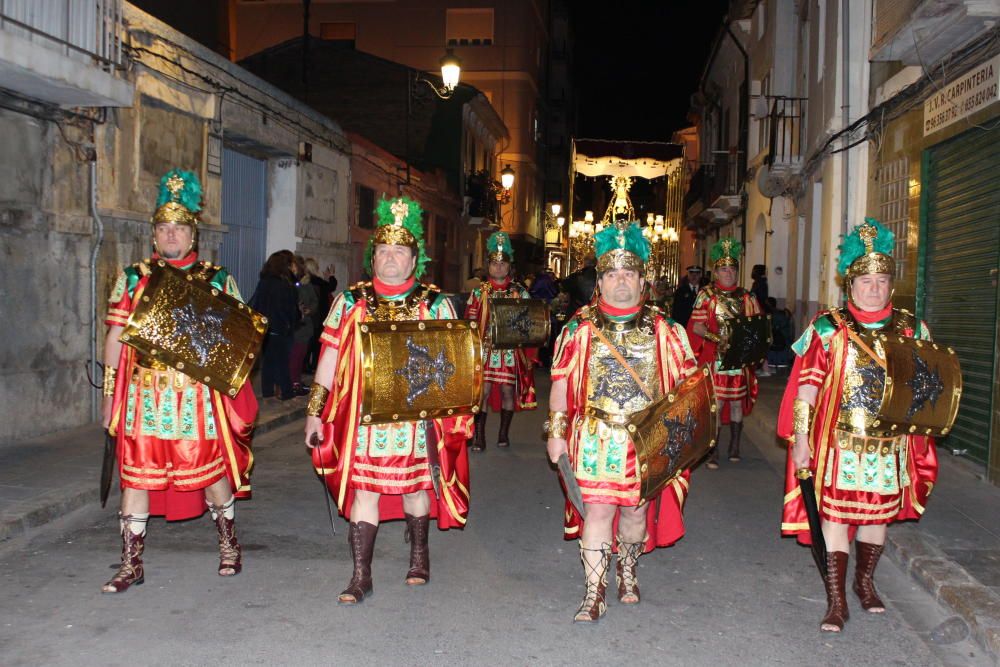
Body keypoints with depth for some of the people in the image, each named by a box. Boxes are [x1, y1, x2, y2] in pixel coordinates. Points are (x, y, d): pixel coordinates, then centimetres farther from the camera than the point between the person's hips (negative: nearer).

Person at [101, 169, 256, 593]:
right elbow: (115, 338, 10)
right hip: (144, 396, 1)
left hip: (198, 396, -1)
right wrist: (109, 395, 7)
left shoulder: (217, 280, 5)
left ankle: (229, 546, 27)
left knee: (212, 471, 6)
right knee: (136, 475, 4)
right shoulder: (133, 278, 9)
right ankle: (131, 564, 16)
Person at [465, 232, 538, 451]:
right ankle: (479, 436, 1)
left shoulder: (520, 293, 6)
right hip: (485, 349, 0)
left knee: (508, 390, 4)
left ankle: (504, 433, 18)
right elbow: (470, 322, 5)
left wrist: (528, 356, -4)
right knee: (483, 391, -4)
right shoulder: (479, 292, 6)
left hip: (511, 351, 1)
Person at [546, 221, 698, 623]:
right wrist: (556, 431, 1)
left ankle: (627, 573, 40)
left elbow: (688, 380, 7)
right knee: (597, 511, -4)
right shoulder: (581, 327, 0)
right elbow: (561, 380, 3)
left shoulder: (662, 329, 2)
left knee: (636, 510, 14)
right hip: (595, 438, -1)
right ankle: (594, 594, 7)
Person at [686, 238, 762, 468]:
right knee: (715, 402, -6)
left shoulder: (746, 297, 9)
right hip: (714, 357, -3)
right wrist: (716, 337, -19)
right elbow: (696, 325, -5)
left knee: (738, 401, 9)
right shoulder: (707, 295, 0)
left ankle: (734, 447, 21)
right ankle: (713, 452, -2)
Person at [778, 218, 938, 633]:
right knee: (835, 513, -1)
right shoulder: (829, 329, -5)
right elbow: (806, 385, -6)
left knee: (880, 511, 15)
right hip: (838, 440, -3)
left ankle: (865, 581, 36)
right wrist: (800, 437, -9)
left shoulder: (911, 330, 5)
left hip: (890, 443, 4)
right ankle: (836, 600, 8)